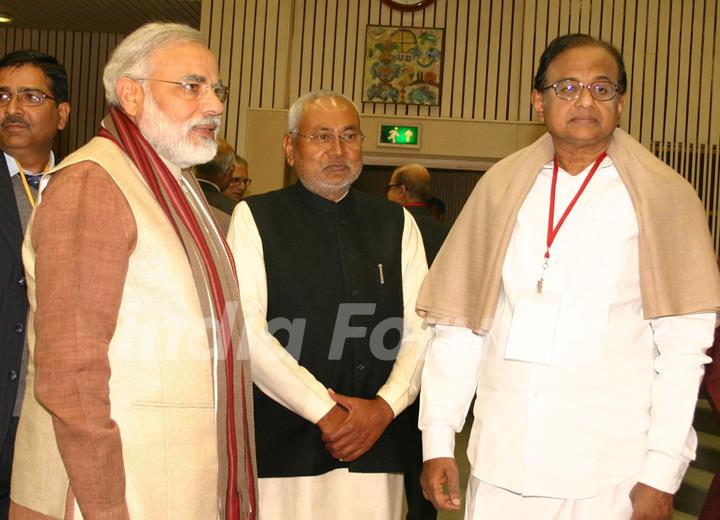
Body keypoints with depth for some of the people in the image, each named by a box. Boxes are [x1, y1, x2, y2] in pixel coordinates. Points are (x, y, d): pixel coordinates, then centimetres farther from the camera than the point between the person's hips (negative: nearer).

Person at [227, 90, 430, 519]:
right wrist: (325, 412, -11)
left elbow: (421, 330, 7)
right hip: (283, 448, -2)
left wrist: (385, 406, -8)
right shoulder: (255, 218, 1)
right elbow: (248, 330, -8)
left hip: (376, 448, 3)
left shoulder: (396, 223, 12)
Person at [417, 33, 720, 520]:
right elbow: (458, 324, 5)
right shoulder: (502, 185, 5)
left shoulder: (664, 195, -1)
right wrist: (438, 441, 1)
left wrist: (662, 472, -8)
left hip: (609, 473, -2)